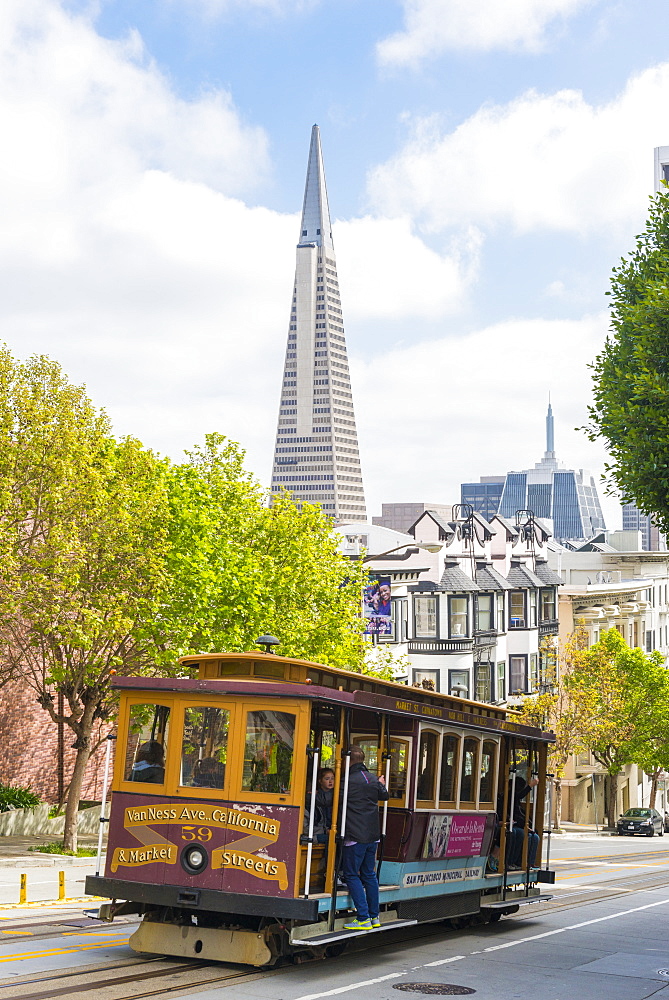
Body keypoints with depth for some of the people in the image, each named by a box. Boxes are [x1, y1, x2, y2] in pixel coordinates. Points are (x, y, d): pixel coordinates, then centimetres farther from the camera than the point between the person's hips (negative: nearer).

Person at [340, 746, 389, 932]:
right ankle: (374, 916, 18)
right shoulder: (373, 779, 8)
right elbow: (384, 796, 26)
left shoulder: (348, 781, -13)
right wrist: (382, 785, 45)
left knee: (351, 875, -1)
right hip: (372, 836, 7)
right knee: (369, 874, 15)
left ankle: (363, 918, -7)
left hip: (355, 836, -7)